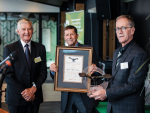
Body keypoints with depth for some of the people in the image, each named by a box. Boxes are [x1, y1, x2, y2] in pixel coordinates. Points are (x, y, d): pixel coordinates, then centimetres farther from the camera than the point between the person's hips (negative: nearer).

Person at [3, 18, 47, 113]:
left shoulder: (40, 48, 4)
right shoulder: (9, 49, -3)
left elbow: (43, 72, 2)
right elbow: (8, 75, -8)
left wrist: (33, 88, -13)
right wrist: (23, 92, -14)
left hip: (34, 97, 2)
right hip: (16, 98, -2)